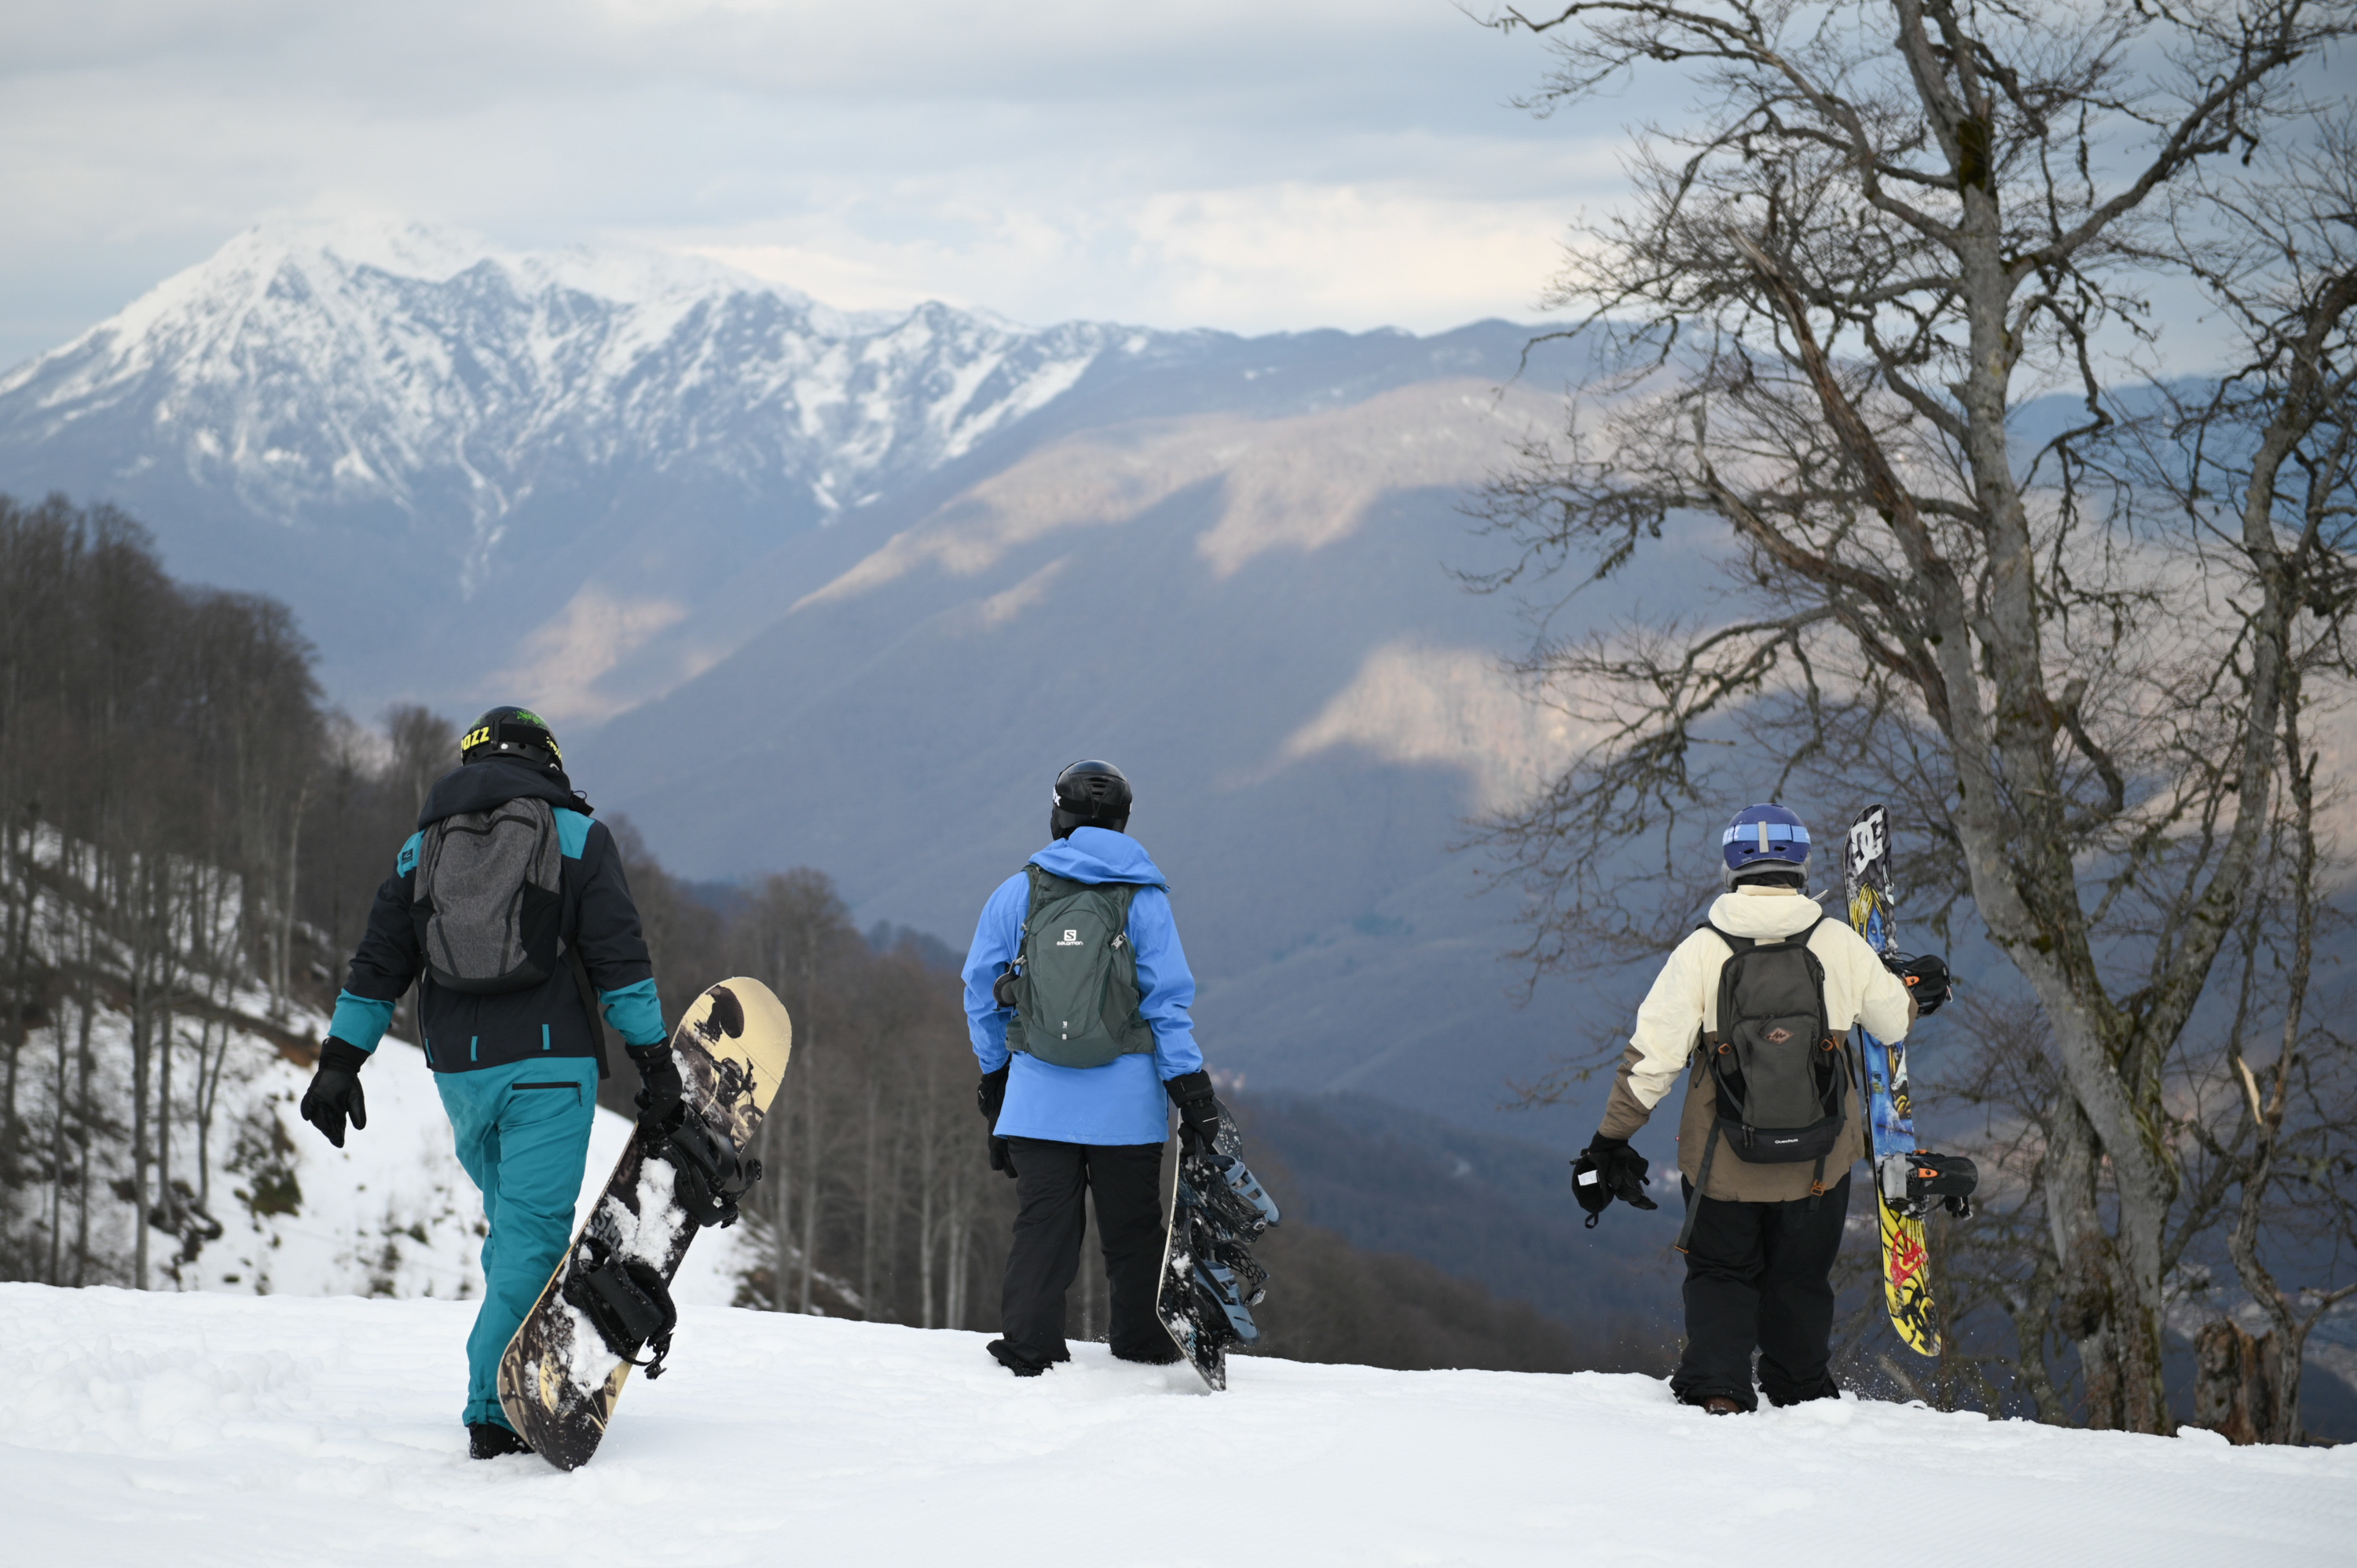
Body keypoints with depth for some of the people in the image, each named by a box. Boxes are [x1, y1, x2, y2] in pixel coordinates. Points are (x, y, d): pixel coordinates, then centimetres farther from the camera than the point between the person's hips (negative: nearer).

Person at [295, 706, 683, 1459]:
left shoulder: (422, 846, 15)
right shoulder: (576, 834, 5)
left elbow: (376, 967, 12)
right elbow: (619, 958, -2)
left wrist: (339, 1060, 14)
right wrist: (653, 1057, -1)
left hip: (460, 1071, 4)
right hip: (548, 1064, -4)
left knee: (513, 1221, 21)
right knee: (531, 1230, -6)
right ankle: (495, 1410, -15)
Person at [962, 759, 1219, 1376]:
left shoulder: (1017, 893, 2)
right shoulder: (1143, 898, -2)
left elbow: (982, 993, 7)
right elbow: (1168, 1000, -3)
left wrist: (994, 1073, 20)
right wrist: (1190, 1087, 0)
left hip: (1038, 1096, 1)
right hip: (1126, 1100, -1)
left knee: (1042, 1221, 5)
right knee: (1132, 1226, 10)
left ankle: (1029, 1347, 0)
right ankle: (1141, 1348, 16)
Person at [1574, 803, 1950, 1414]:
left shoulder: (1701, 952, -13)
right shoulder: (1840, 945, -9)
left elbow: (1651, 1056, -12)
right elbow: (1894, 1020, 8)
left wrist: (1611, 1140, -2)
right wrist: (1919, 990, 31)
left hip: (1724, 1164, -1)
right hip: (1818, 1161, 1)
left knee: (1720, 1275, 18)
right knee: (1800, 1280, 22)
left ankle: (1717, 1387, 2)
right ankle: (1801, 1392, 33)